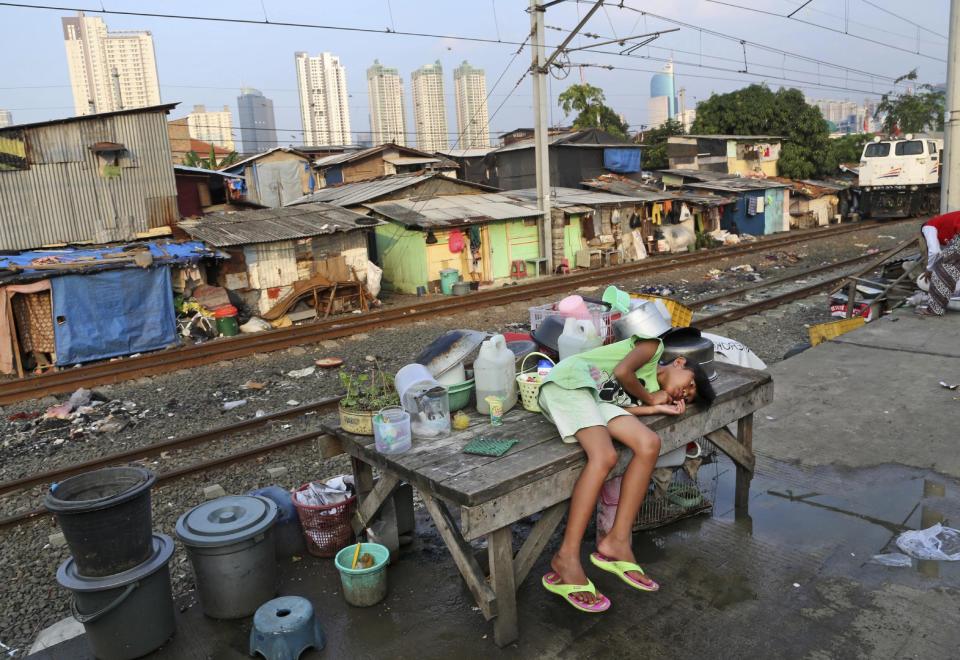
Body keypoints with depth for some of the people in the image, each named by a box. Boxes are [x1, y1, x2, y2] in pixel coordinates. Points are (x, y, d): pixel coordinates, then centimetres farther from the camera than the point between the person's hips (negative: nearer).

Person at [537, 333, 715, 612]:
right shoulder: (655, 345, 12)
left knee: (649, 444, -13)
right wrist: (650, 398, 8)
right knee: (605, 455, -29)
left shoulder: (651, 390, 26)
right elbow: (622, 372, -6)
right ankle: (567, 559, -28)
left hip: (596, 398, 7)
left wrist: (657, 408, 6)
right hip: (570, 379, -7)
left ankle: (617, 542, -14)